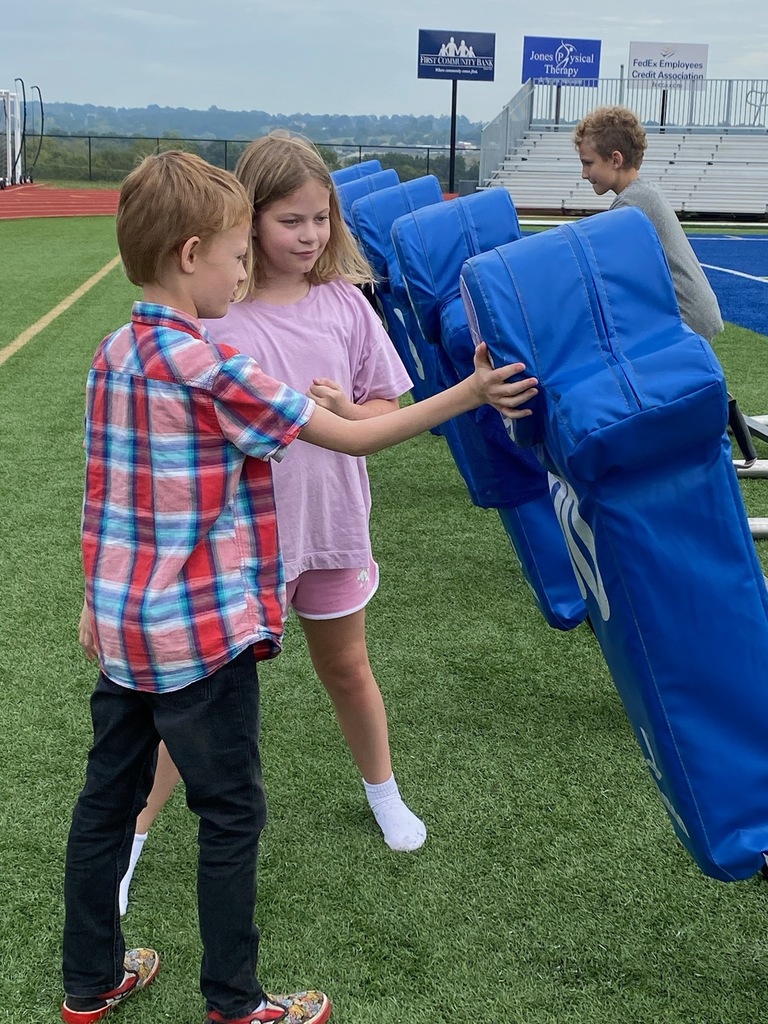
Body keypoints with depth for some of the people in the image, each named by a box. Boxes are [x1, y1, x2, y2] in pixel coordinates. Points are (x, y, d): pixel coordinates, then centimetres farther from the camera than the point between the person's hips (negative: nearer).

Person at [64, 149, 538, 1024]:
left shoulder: (113, 353, 3)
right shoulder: (210, 369, -20)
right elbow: (354, 437, -17)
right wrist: (470, 394, -10)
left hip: (122, 624, 8)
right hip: (202, 634, -8)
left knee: (107, 797, 17)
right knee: (231, 814, 9)